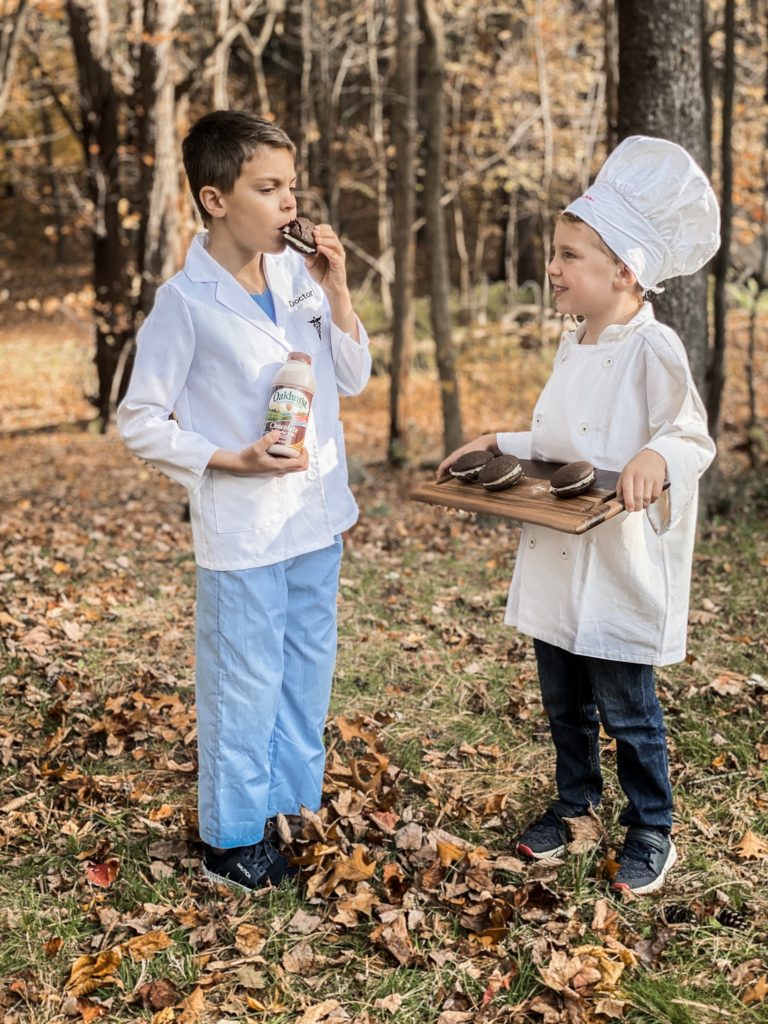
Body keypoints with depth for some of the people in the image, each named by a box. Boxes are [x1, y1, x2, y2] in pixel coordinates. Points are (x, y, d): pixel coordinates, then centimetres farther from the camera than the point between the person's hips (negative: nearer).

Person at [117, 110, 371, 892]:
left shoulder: (300, 274, 1)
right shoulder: (185, 302, -15)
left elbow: (352, 380, 6)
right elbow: (139, 422, -10)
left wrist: (336, 293, -7)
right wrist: (232, 462, -19)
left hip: (317, 516, 6)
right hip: (242, 528, -6)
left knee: (309, 670, 18)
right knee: (244, 684, 6)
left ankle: (295, 802, 37)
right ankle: (232, 839, 24)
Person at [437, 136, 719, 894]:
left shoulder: (653, 350, -16)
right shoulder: (573, 346, 9)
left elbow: (693, 438, -17)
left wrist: (658, 456, -36)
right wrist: (498, 446, 9)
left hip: (619, 566, -7)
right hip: (555, 558, 8)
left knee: (625, 706, 5)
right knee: (563, 700, 19)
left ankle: (651, 831, 25)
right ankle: (573, 800, 39)